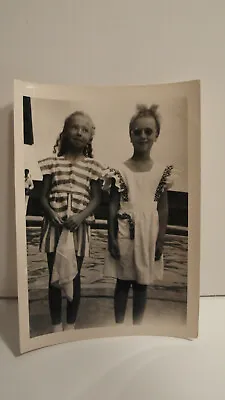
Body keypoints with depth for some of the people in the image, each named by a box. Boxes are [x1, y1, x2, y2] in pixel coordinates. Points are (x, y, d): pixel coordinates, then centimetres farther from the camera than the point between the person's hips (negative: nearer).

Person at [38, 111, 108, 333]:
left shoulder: (93, 166, 2)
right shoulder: (53, 162, 4)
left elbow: (96, 198, -1)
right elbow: (43, 195, 3)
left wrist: (81, 216, -17)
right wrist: (51, 212, -16)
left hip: (79, 226, 0)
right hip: (54, 224, 1)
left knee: (74, 276, 10)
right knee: (54, 276, 9)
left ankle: (70, 325, 29)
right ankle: (56, 325, 28)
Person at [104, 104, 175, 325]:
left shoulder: (162, 171, 1)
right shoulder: (120, 170, -4)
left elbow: (163, 208, 3)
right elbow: (112, 206, -3)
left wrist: (161, 240, 1)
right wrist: (112, 238, -6)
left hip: (149, 233, 2)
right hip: (125, 233, -1)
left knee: (142, 283, 14)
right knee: (123, 282, 11)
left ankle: (137, 325, 33)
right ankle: (119, 325, 30)